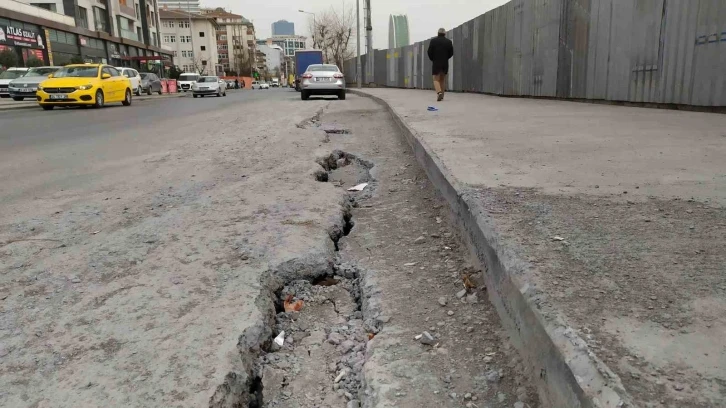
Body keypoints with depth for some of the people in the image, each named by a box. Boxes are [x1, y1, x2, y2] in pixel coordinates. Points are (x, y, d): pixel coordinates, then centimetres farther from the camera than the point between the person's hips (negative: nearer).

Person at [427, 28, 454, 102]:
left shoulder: (433, 40, -4)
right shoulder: (448, 41, 1)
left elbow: (429, 52, -5)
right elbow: (451, 53, 3)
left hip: (436, 63, -2)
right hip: (445, 63, 3)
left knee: (436, 79, 1)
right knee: (442, 79, 13)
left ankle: (439, 92, -25)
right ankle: (442, 96, 13)